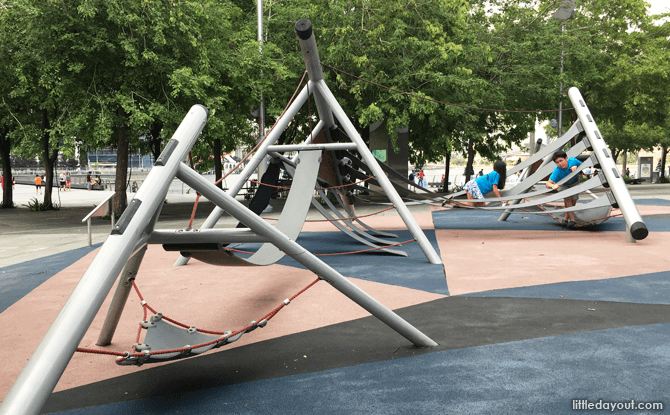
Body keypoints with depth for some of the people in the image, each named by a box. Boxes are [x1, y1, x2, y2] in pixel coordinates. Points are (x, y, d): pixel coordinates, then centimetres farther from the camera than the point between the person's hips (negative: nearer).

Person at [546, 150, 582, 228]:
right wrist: (553, 186, -68)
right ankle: (572, 220, -17)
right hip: (563, 185, -3)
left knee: (573, 200, -6)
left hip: (574, 183, 3)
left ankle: (566, 218, 14)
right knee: (568, 198, -24)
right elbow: (548, 183, -44)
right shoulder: (557, 171, -39)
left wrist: (575, 167, -35)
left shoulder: (573, 160, -32)